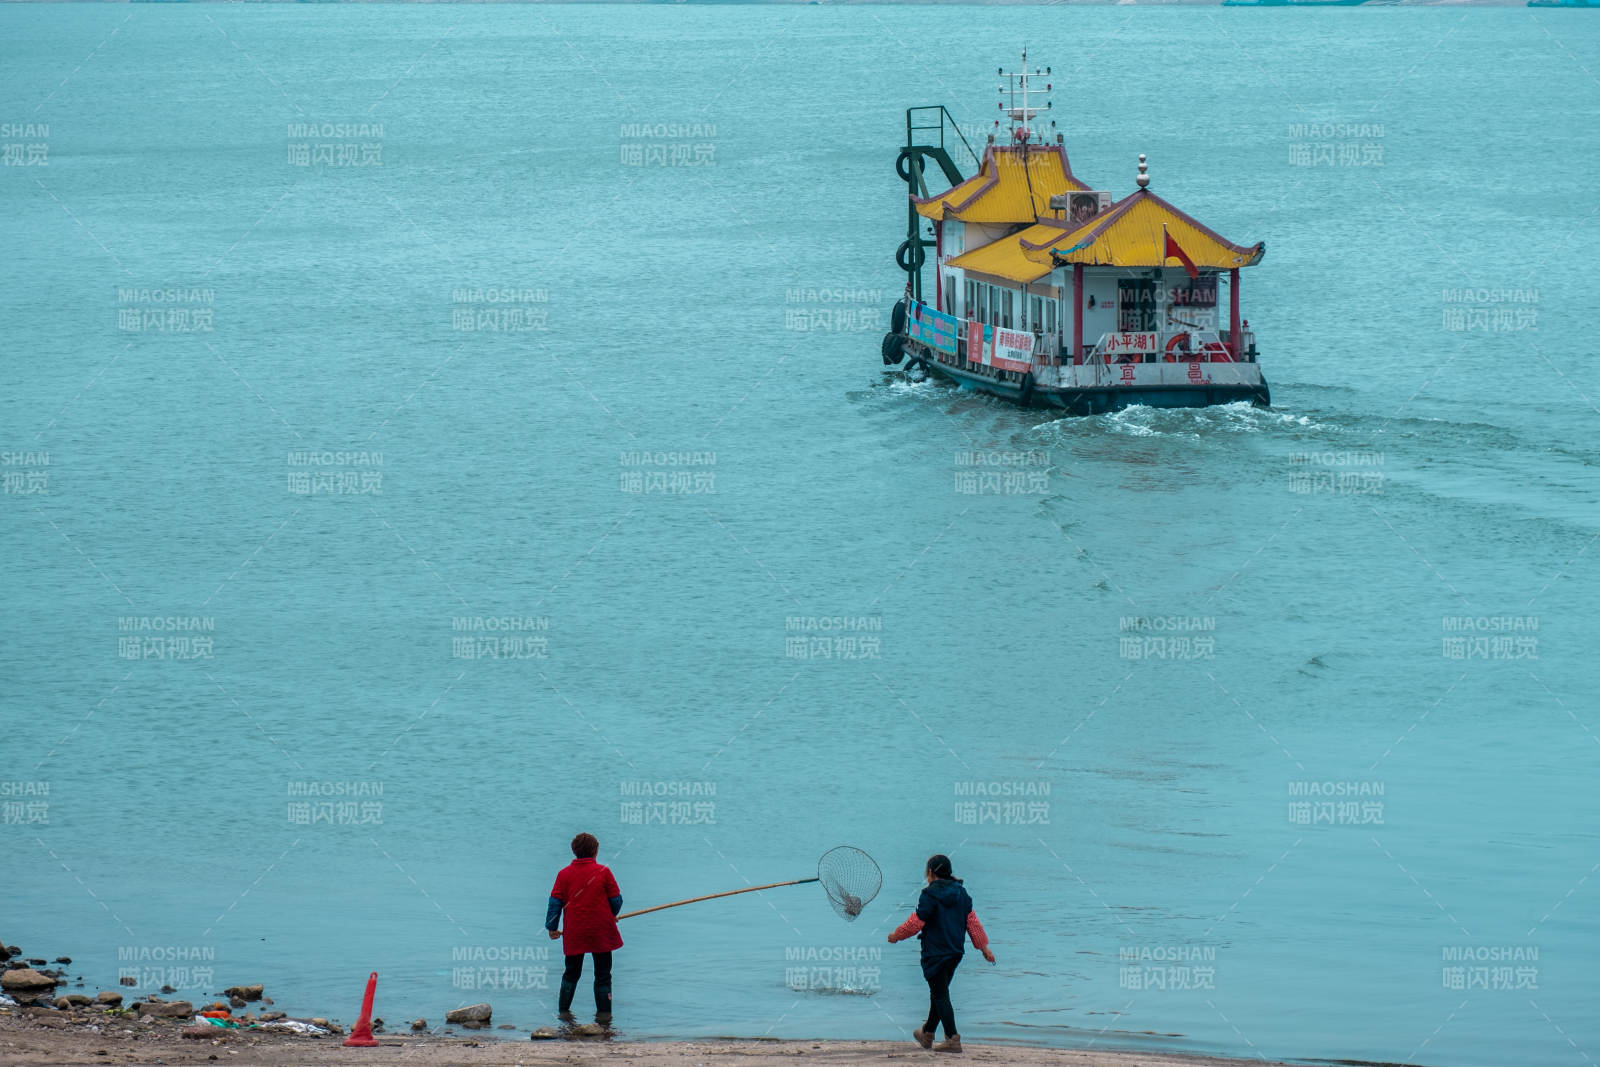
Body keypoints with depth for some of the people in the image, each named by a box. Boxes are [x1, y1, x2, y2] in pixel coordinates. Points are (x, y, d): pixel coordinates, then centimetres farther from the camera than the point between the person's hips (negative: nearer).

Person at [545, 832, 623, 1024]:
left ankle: (563, 1009, 16)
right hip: (601, 932, -2)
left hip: (574, 932, 2)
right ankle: (603, 1013, 5)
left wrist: (552, 927, 9)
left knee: (572, 972, 16)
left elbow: (555, 902, -1)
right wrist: (611, 916, 19)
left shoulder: (564, 874, -2)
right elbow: (616, 900, -1)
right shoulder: (603, 872, -6)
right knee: (602, 974, 7)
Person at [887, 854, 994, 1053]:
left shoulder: (930, 895, -14)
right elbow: (972, 921, 9)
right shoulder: (961, 893, 6)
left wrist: (896, 936, 2)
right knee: (939, 993, 19)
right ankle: (927, 1034, 33)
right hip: (955, 953, 7)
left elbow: (915, 923, -14)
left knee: (940, 995, -3)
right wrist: (983, 946, 14)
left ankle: (952, 1039, -10)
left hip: (935, 953, -7)